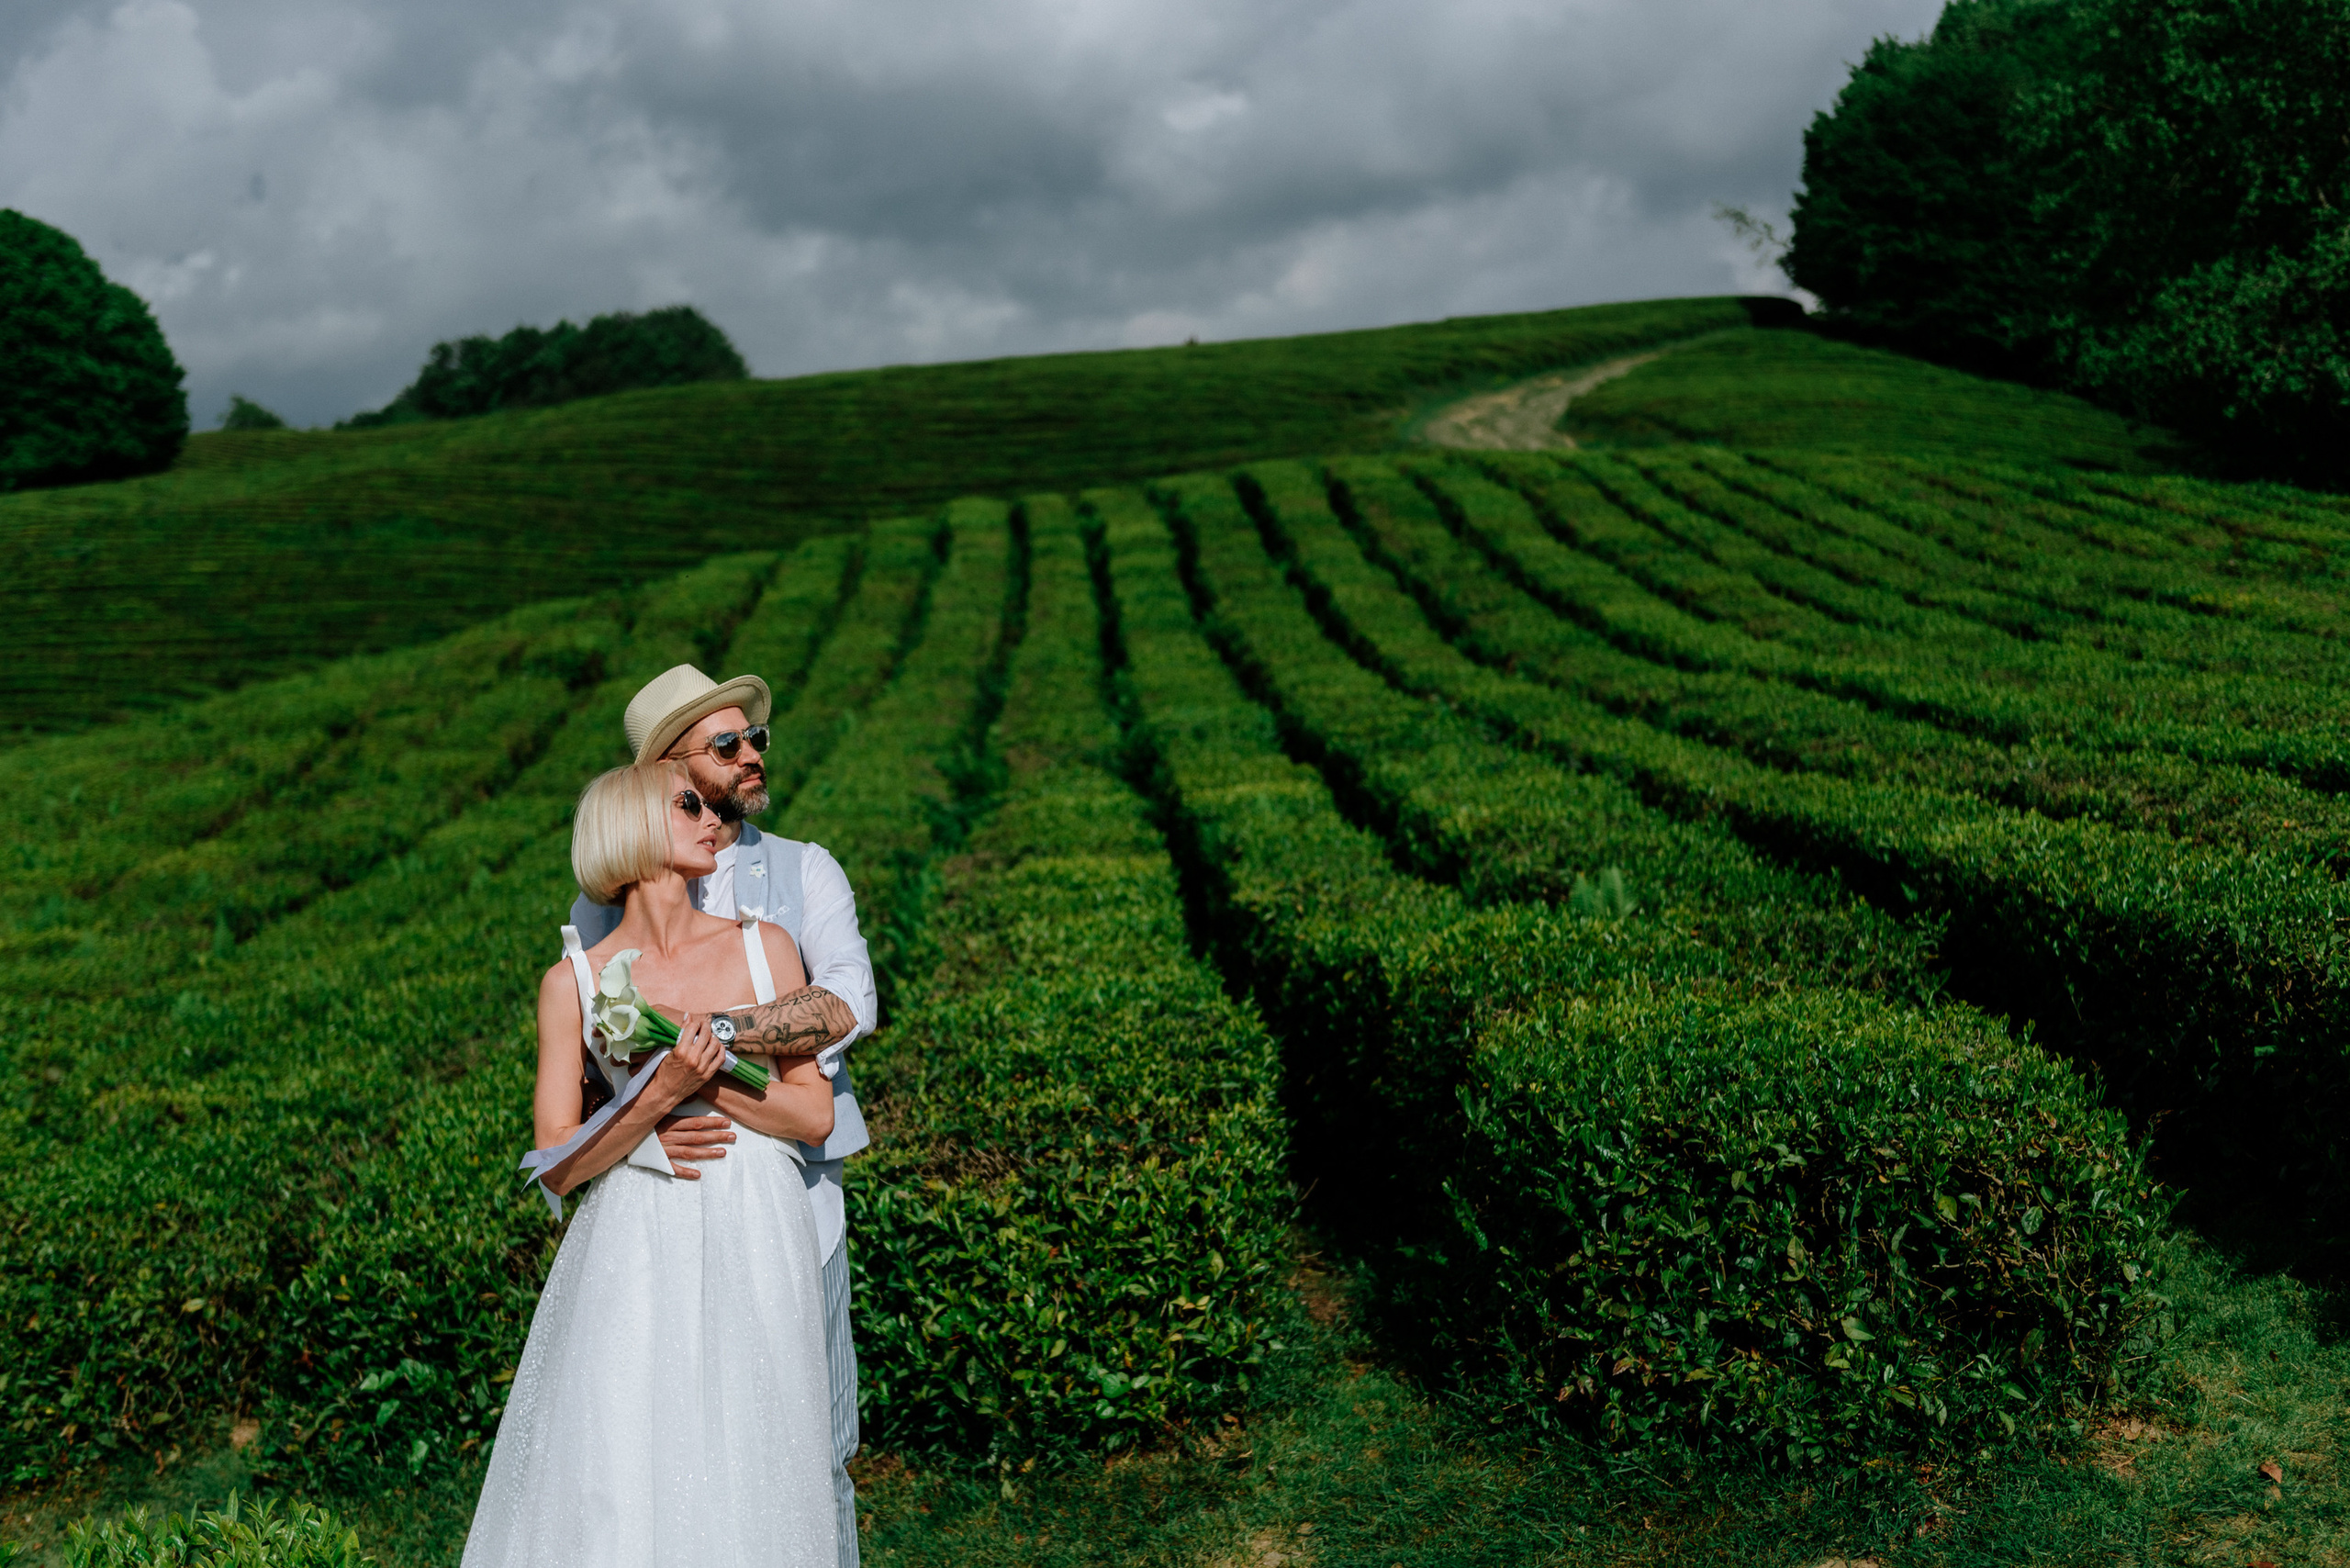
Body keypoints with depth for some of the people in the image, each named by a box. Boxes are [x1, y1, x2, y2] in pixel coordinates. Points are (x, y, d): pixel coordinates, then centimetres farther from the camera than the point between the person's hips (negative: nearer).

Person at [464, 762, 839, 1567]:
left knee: (743, 1489, 4)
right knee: (611, 1497, -2)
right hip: (635, 1251, -1)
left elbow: (815, 1114, 2)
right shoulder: (573, 983, 1)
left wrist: (705, 1082, -11)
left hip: (755, 1246, 1)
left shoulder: (765, 946, 5)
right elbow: (558, 1165, -3)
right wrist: (664, 1092, -16)